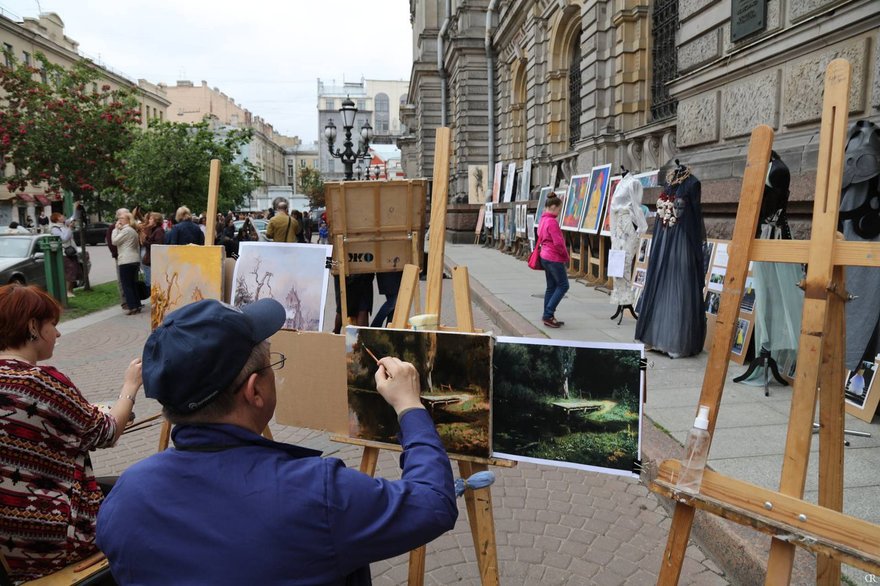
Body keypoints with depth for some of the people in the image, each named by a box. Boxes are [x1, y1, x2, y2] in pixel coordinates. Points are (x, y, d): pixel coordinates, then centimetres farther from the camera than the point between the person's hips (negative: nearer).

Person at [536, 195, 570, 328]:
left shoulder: (543, 220, 11)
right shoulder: (552, 222, -18)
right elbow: (558, 243, -22)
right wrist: (566, 256, -5)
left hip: (545, 257, 10)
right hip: (555, 258, -9)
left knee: (551, 286, 13)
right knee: (563, 285, -1)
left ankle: (548, 316, 16)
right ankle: (548, 315, -5)